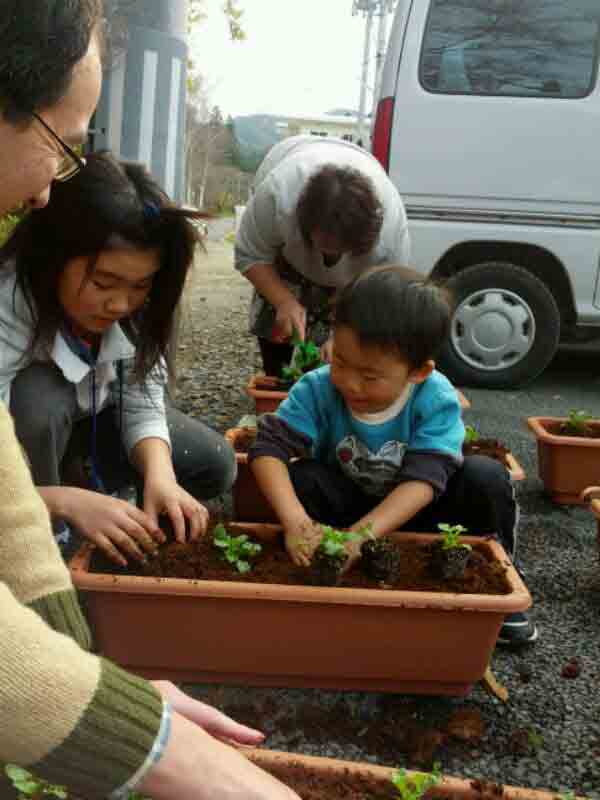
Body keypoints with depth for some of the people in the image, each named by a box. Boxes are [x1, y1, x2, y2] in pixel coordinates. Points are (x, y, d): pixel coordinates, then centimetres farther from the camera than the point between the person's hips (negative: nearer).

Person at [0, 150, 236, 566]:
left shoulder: (134, 306, -22)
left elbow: (144, 406, -20)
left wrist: (159, 476, -39)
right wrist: (69, 502, -53)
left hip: (87, 419, 4)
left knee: (214, 465, -10)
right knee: (38, 394, -38)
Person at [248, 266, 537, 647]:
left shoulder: (437, 400, -27)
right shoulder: (318, 389, -24)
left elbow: (423, 480, -35)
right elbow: (268, 449, -31)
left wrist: (359, 534, -48)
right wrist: (295, 521, -47)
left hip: (415, 513, 0)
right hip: (347, 504, 1)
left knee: (487, 476, -26)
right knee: (301, 477, -30)